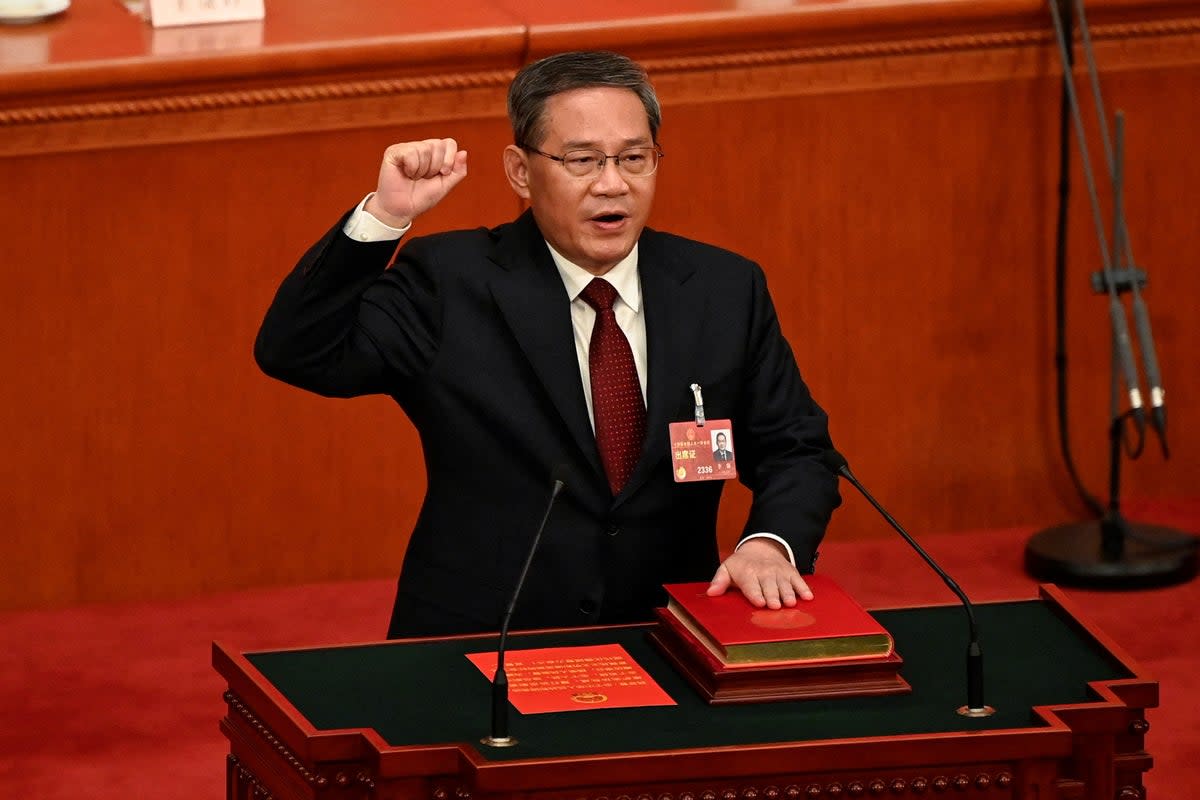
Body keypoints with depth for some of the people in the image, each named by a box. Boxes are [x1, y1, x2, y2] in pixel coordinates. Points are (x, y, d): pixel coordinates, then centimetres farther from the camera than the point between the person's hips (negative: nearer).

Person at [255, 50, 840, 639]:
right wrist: (384, 216, -15)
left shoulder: (725, 291, 9)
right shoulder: (451, 284, 1)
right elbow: (296, 353, -6)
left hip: (665, 656, 3)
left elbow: (795, 450, 11)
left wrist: (770, 544, -10)